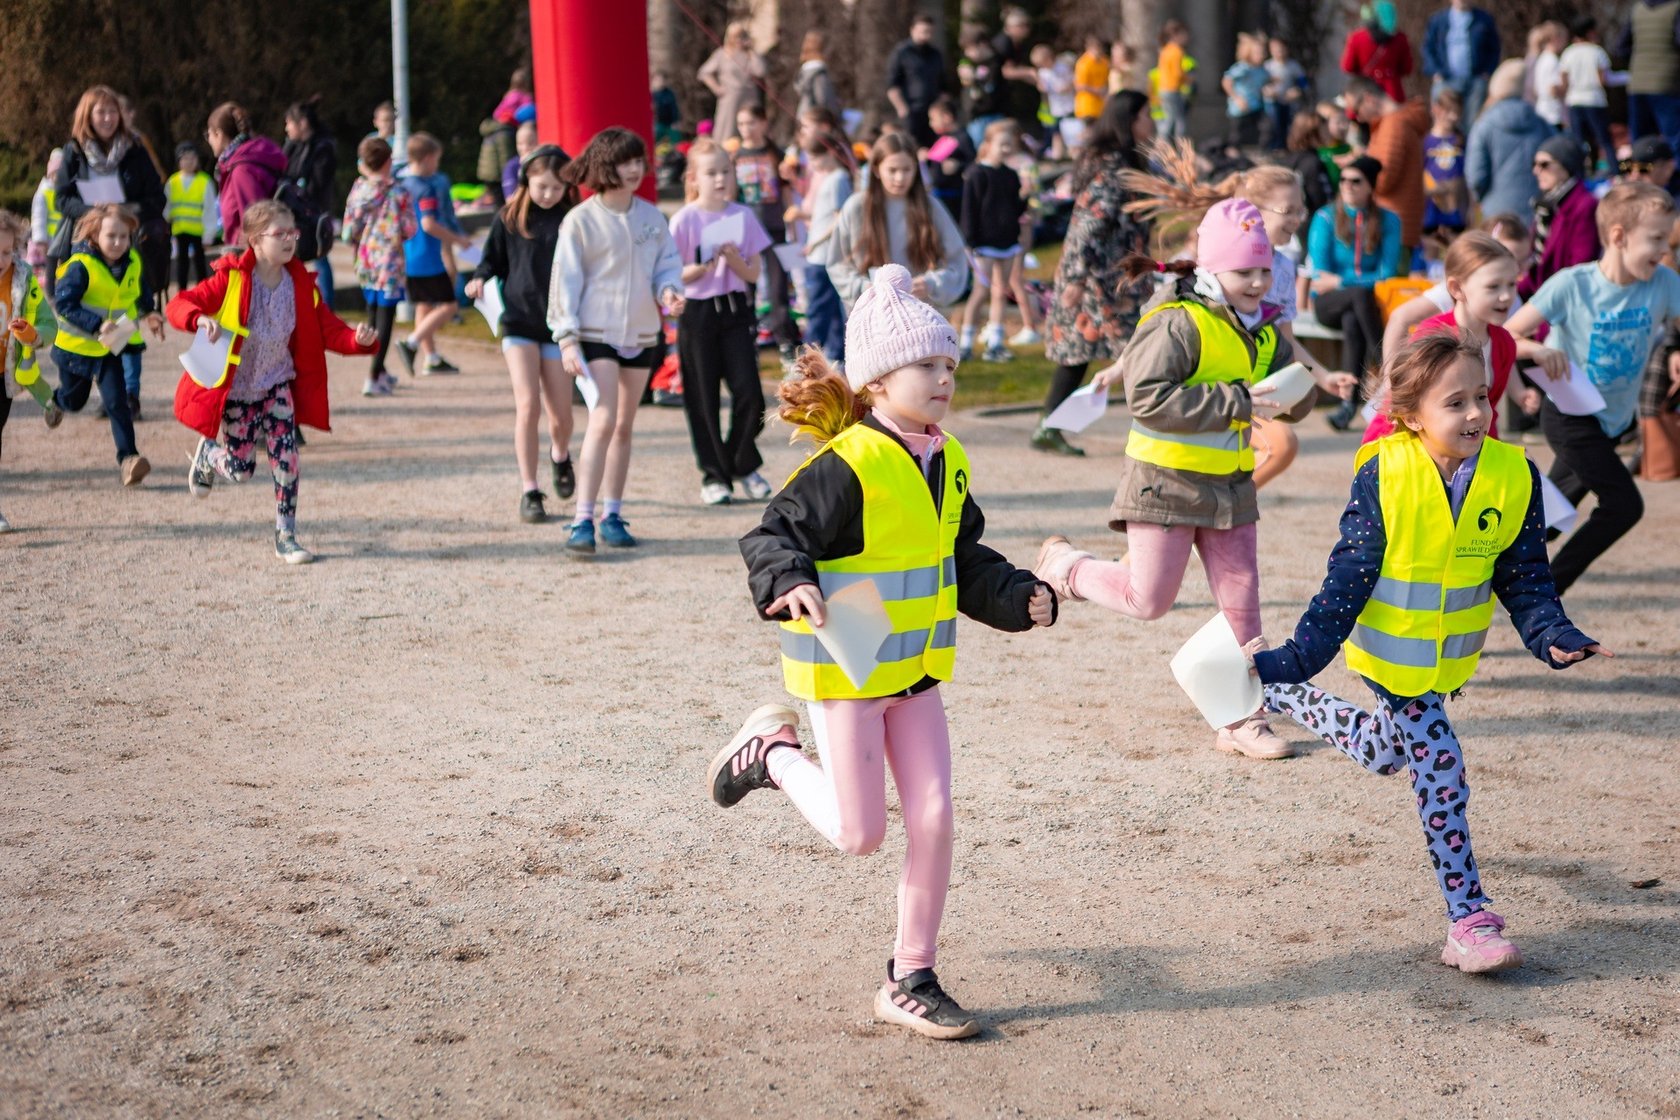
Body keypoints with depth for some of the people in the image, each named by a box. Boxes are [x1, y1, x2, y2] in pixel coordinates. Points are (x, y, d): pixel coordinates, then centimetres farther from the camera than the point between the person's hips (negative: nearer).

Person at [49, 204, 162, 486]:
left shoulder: (133, 262, -5)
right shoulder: (81, 265, -24)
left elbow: (142, 294, 14)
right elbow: (63, 303, -28)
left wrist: (149, 315, -4)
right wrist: (96, 325, -37)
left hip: (110, 346, 3)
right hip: (77, 344, -2)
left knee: (116, 401, -10)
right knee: (73, 401, 19)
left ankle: (127, 457, -13)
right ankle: (55, 402, 57)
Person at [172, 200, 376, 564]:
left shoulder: (301, 284, -7)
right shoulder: (232, 279, -20)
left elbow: (328, 329, -5)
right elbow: (179, 305, -22)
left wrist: (357, 339, -27)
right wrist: (201, 319, -45)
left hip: (277, 385, 3)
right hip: (234, 388, -3)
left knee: (286, 458, -10)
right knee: (240, 470, 4)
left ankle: (285, 536, 3)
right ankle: (208, 454, 40)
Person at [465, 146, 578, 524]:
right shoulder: (509, 218, 0)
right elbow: (493, 260, 11)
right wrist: (481, 279, -9)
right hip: (519, 322, -1)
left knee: (560, 414, 7)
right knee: (528, 405, -11)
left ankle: (560, 457, 42)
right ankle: (529, 492, -3)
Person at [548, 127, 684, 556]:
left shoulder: (651, 216, 6)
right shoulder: (581, 220, -9)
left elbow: (667, 260, 13)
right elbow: (565, 280, -8)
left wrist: (668, 291, -10)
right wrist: (567, 338, -14)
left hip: (641, 334, 6)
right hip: (597, 332, -6)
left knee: (625, 426, 12)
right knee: (602, 421, -17)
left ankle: (613, 516, 21)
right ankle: (583, 521, -19)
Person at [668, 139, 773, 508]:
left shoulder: (743, 216, 5)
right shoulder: (684, 220, -3)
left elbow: (754, 273, 4)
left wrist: (734, 259, -15)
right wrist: (704, 266, -20)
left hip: (736, 310, 2)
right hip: (697, 312, -2)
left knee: (748, 393, -4)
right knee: (703, 399, 2)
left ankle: (743, 465, 17)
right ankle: (713, 475, 12)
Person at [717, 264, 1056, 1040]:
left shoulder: (946, 464, 6)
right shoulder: (847, 465, -18)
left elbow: (965, 560, 17)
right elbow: (772, 537, -18)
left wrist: (1020, 598, 2)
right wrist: (791, 585, -38)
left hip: (916, 670, 7)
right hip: (844, 669, -7)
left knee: (933, 818, 1)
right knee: (858, 832, 0)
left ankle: (911, 981, 13)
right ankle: (772, 752, 27)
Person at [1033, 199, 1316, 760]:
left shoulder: (1261, 330, 7)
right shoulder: (1178, 322, -17)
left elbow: (1296, 390, 16)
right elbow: (1149, 399, -28)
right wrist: (1239, 402, -27)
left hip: (1230, 484, 7)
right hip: (1167, 480, -7)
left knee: (1242, 602, 5)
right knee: (1148, 599, -2)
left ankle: (1241, 720, 13)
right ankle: (1064, 566, 25)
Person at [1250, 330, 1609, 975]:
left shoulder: (1515, 477, -15)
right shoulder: (1382, 476, -24)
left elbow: (1524, 579, -7)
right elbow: (1349, 577, -19)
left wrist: (1554, 638, -25)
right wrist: (1298, 658, -25)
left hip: (1450, 654, 5)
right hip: (1393, 649, -5)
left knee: (1384, 753, 23)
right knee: (1439, 765, -12)